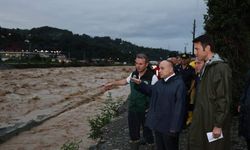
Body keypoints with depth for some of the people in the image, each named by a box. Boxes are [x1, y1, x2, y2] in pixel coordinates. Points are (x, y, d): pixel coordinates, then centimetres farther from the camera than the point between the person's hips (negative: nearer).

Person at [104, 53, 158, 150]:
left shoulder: (152, 77, -19)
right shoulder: (133, 74, 0)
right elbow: (125, 81, 21)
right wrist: (112, 83, 23)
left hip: (145, 111, -5)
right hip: (132, 109, 5)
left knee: (147, 132, 12)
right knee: (133, 132, 19)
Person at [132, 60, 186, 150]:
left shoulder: (179, 84, -16)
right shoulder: (160, 82, 10)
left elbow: (179, 107, -21)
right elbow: (150, 90, 28)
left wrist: (174, 127, -22)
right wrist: (140, 83, 11)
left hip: (169, 126, -8)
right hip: (158, 124, 8)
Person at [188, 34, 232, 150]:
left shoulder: (221, 68, -17)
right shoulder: (206, 67, 11)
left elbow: (224, 99, -19)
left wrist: (218, 125, -18)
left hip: (214, 122, -8)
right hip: (202, 119, 8)